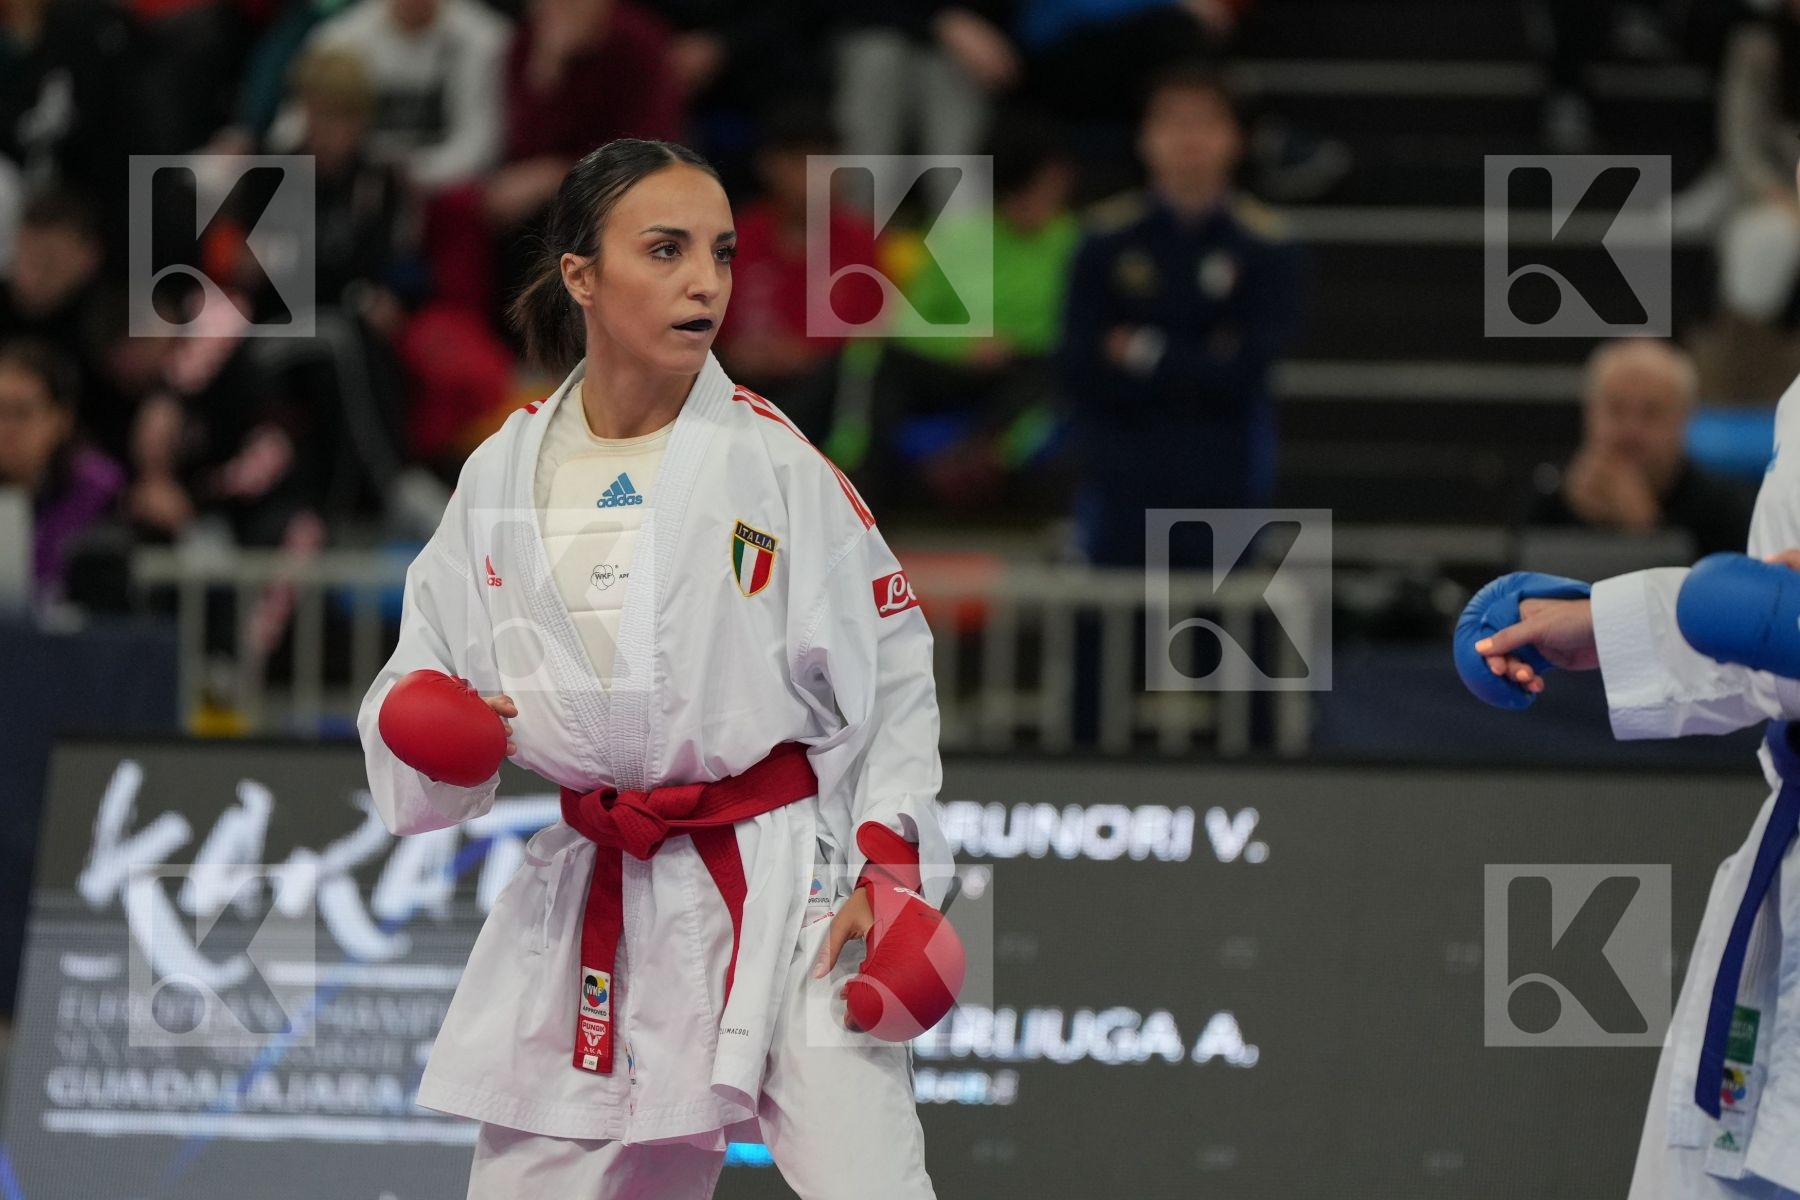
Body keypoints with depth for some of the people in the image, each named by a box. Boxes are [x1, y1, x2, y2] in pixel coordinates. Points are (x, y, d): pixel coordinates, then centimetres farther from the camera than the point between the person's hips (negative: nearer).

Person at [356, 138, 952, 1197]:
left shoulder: (771, 461, -5)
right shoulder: (503, 478, 4)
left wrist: (887, 860, -12)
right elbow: (424, 682, 13)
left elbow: (892, 671, -2)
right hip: (591, 903, 4)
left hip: (785, 891, -4)